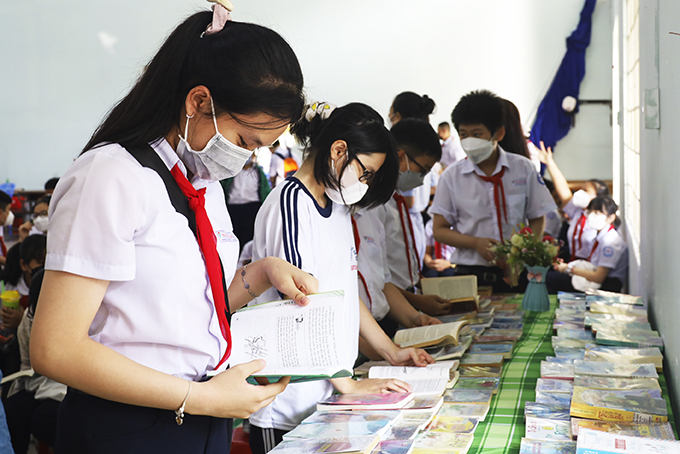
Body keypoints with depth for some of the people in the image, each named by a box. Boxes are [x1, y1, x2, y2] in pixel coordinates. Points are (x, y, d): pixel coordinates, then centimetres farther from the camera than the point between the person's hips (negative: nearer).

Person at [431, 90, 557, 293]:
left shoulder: (523, 169, 4)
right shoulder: (452, 176, 2)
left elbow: (537, 221, 9)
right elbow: (439, 230, 4)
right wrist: (476, 243, -12)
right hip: (470, 274, -1)